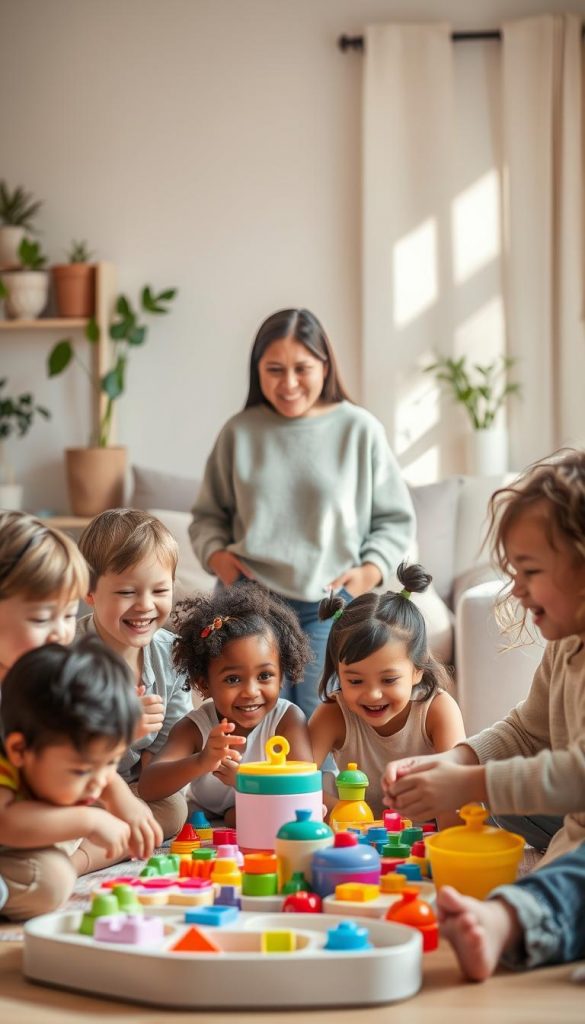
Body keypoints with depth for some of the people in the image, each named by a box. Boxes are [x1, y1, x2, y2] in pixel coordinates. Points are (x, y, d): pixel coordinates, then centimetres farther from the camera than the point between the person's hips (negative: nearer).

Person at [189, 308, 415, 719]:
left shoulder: (360, 430, 1)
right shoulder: (239, 432, 4)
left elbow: (396, 519, 9)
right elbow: (209, 514, 15)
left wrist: (372, 569, -6)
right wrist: (216, 553, -4)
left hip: (328, 607, -1)